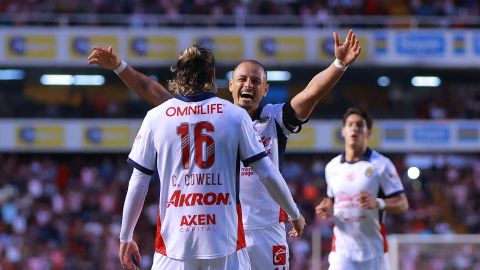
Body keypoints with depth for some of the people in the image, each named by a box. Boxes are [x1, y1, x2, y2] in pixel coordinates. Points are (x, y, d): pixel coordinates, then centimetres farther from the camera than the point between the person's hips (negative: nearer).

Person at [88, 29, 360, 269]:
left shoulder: (276, 120, 2)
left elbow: (312, 92, -13)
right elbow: (158, 95, 3)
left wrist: (339, 64, -29)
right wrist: (119, 66, -3)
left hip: (266, 231, -1)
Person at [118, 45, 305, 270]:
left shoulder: (155, 118, 3)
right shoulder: (235, 115, 2)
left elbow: (138, 185, 4)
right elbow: (267, 174, 3)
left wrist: (125, 237, 15)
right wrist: (295, 215, 17)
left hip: (174, 245, 0)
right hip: (225, 245, 0)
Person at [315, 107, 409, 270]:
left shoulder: (381, 165, -4)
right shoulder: (332, 167, 9)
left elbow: (402, 204, -6)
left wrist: (378, 203, -26)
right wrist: (327, 210, 1)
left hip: (373, 251, -2)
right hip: (342, 250, 2)